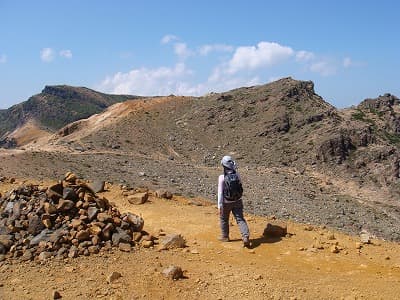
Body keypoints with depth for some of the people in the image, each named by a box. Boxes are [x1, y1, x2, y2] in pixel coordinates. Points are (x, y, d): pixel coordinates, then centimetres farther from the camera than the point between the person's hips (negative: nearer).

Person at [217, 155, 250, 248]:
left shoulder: (222, 177, -19)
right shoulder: (237, 174, -6)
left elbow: (220, 192, -19)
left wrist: (219, 205, -16)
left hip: (226, 202, -3)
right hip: (237, 201, 3)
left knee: (224, 219, 20)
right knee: (240, 219, 5)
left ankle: (225, 236, 35)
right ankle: (246, 237, -13)